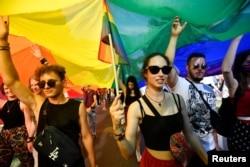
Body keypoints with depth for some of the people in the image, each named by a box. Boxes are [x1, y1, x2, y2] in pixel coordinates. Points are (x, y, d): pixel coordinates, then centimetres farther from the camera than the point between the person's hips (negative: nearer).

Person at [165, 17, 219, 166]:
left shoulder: (210, 91, 9)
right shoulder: (180, 84, -11)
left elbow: (212, 119, 13)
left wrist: (216, 144, 12)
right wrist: (174, 36, -30)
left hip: (209, 147, 6)